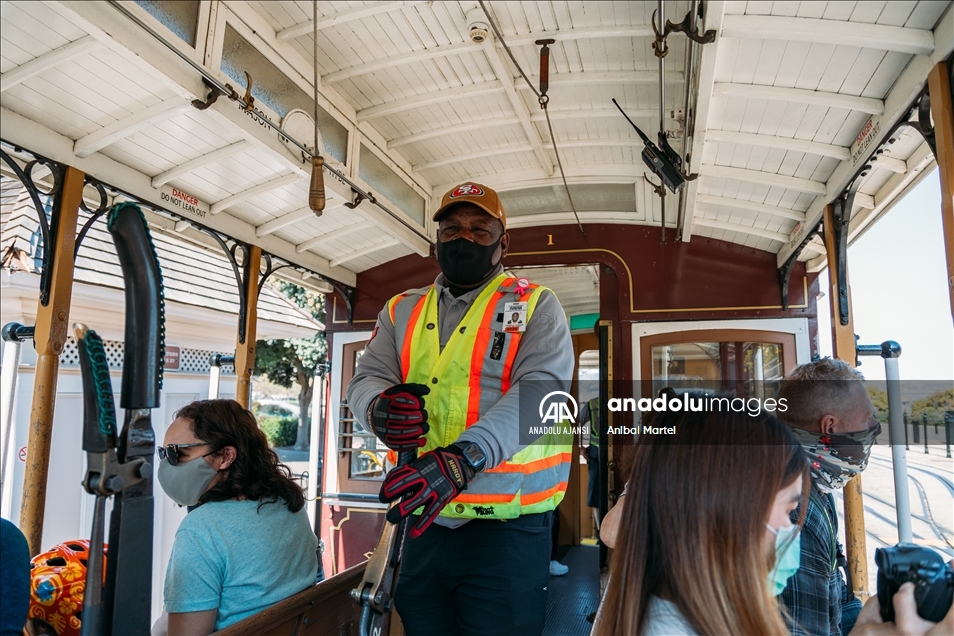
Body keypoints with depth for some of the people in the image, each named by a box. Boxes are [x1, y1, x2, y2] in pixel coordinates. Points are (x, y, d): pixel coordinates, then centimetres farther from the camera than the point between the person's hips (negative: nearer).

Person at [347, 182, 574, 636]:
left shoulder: (536, 307, -2)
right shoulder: (402, 311, 12)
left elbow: (540, 391, -16)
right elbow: (365, 380, 4)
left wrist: (462, 457, -32)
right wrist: (380, 407, -22)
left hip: (507, 527, -3)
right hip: (424, 524, 4)